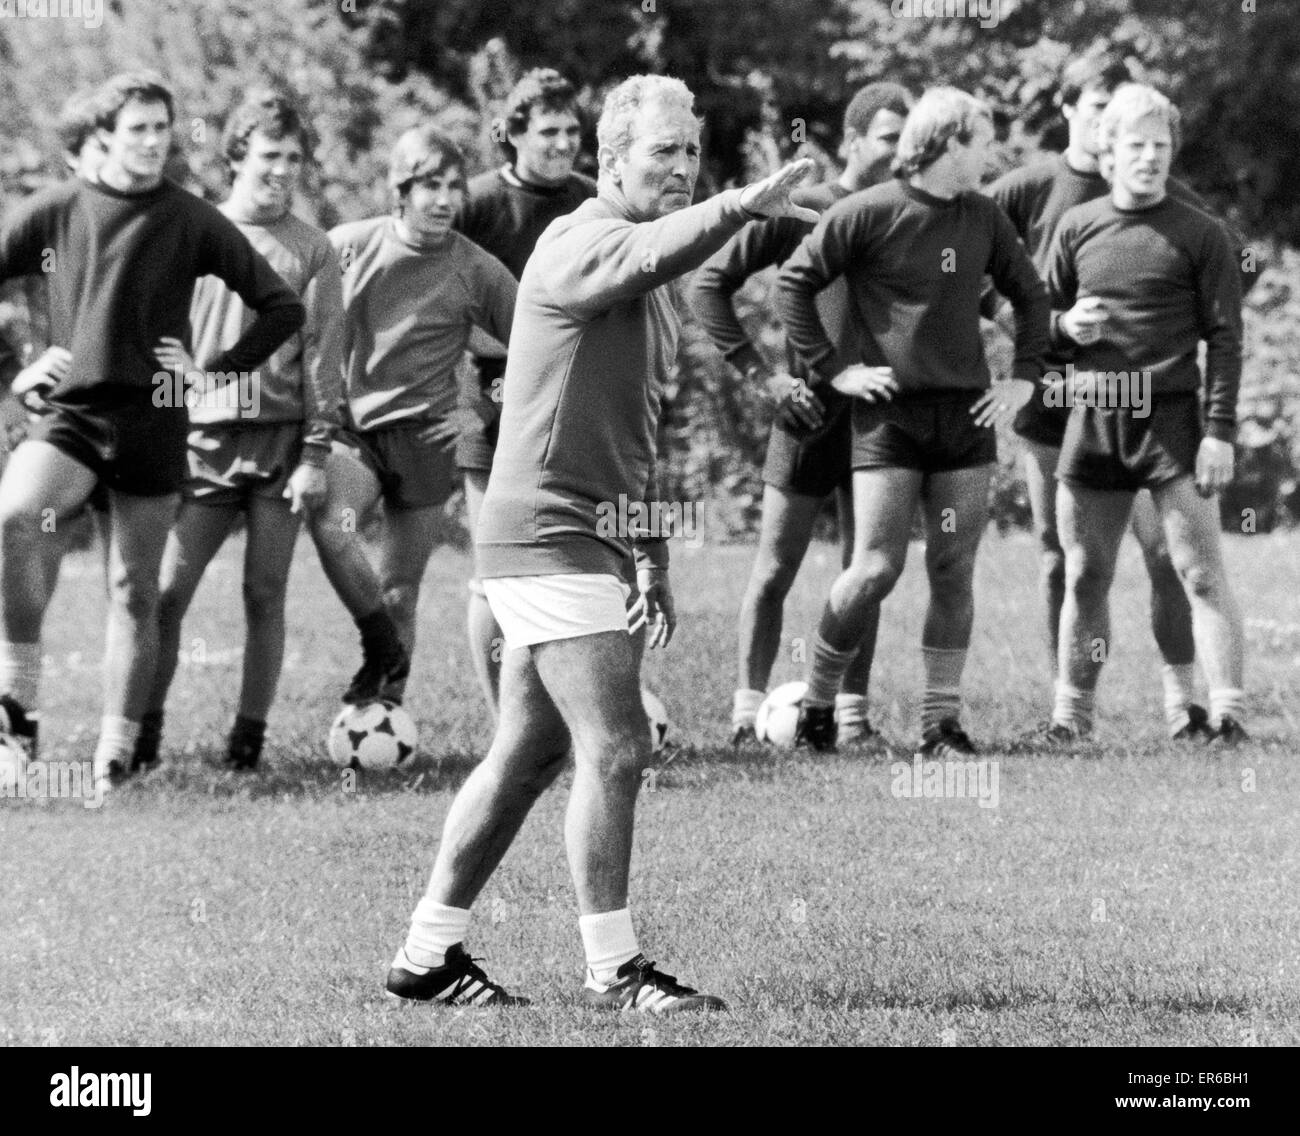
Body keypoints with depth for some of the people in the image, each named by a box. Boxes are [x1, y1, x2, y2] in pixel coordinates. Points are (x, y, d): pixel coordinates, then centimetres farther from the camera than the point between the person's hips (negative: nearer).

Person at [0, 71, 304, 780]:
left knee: (135, 591, 2)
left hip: (153, 422, 0)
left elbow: (282, 307, 6)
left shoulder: (191, 222, 2)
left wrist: (215, 371, -2)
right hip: (72, 411, 0)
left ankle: (116, 751, 9)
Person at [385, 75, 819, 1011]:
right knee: (615, 748, -12)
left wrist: (653, 556, 24)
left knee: (529, 754, 12)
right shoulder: (580, 243, -12)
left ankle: (429, 955, 19)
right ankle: (614, 969, -7)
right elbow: (650, 253, -38)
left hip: (591, 534, 10)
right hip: (547, 527, -10)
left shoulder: (650, 287, 19)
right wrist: (741, 206, -54)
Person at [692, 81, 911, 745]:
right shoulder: (800, 211, -4)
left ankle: (851, 710, 13)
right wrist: (763, 374, -8)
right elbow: (711, 284, -2)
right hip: (812, 413, -3)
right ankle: (750, 707, 7)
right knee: (777, 568, 0)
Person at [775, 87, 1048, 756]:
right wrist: (830, 371, -6)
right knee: (876, 569, -10)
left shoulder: (983, 219, 9)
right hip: (890, 417, -5)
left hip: (966, 414, 5)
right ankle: (816, 701, 8)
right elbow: (793, 284, -3)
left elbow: (1029, 294, 22)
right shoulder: (868, 214, -7)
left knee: (954, 572, 4)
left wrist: (1024, 377, 12)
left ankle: (942, 721, 10)